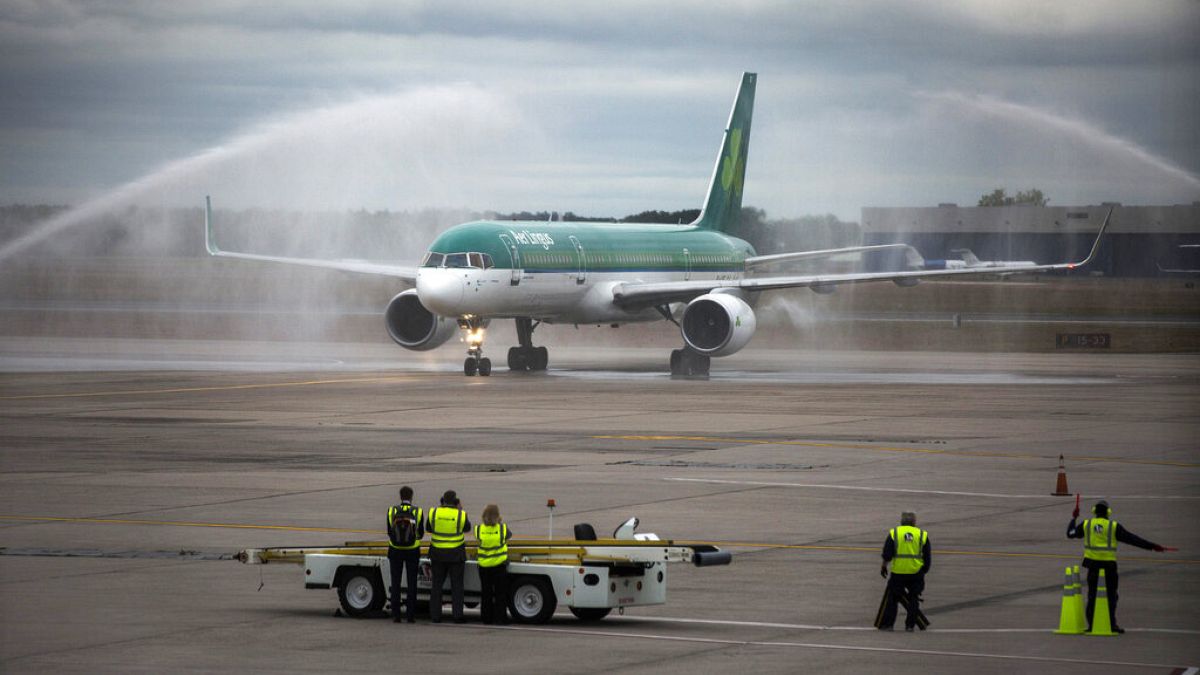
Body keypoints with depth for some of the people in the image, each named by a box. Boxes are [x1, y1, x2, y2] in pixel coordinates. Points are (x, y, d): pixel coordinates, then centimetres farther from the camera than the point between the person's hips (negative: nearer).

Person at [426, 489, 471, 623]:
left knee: (437, 584, 11)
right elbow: (467, 527, 8)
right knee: (456, 585, 6)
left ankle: (435, 615, 9)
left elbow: (428, 528, 7)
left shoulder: (433, 512, -8)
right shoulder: (461, 515, -11)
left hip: (438, 553, 2)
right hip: (456, 554, -2)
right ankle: (457, 615, 1)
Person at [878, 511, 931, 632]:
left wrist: (883, 566, 14)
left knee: (892, 598, 9)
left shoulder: (894, 533, 3)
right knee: (913, 599, 11)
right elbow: (928, 558, 8)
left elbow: (887, 554, 0)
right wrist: (924, 571, 19)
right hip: (916, 572, 1)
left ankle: (887, 624, 8)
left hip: (898, 572, -1)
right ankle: (910, 625, 8)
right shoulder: (922, 534, 7)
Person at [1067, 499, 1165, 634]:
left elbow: (1070, 533, 18)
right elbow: (1132, 539, -2)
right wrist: (1152, 546, 3)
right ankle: (1112, 624, -1)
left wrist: (1073, 518, 35)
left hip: (1092, 563, 3)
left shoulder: (1086, 524, 4)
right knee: (1111, 595, 5)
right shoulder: (1113, 526, -3)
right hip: (1108, 564, -3)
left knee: (1092, 595, 10)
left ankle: (1091, 625, 8)